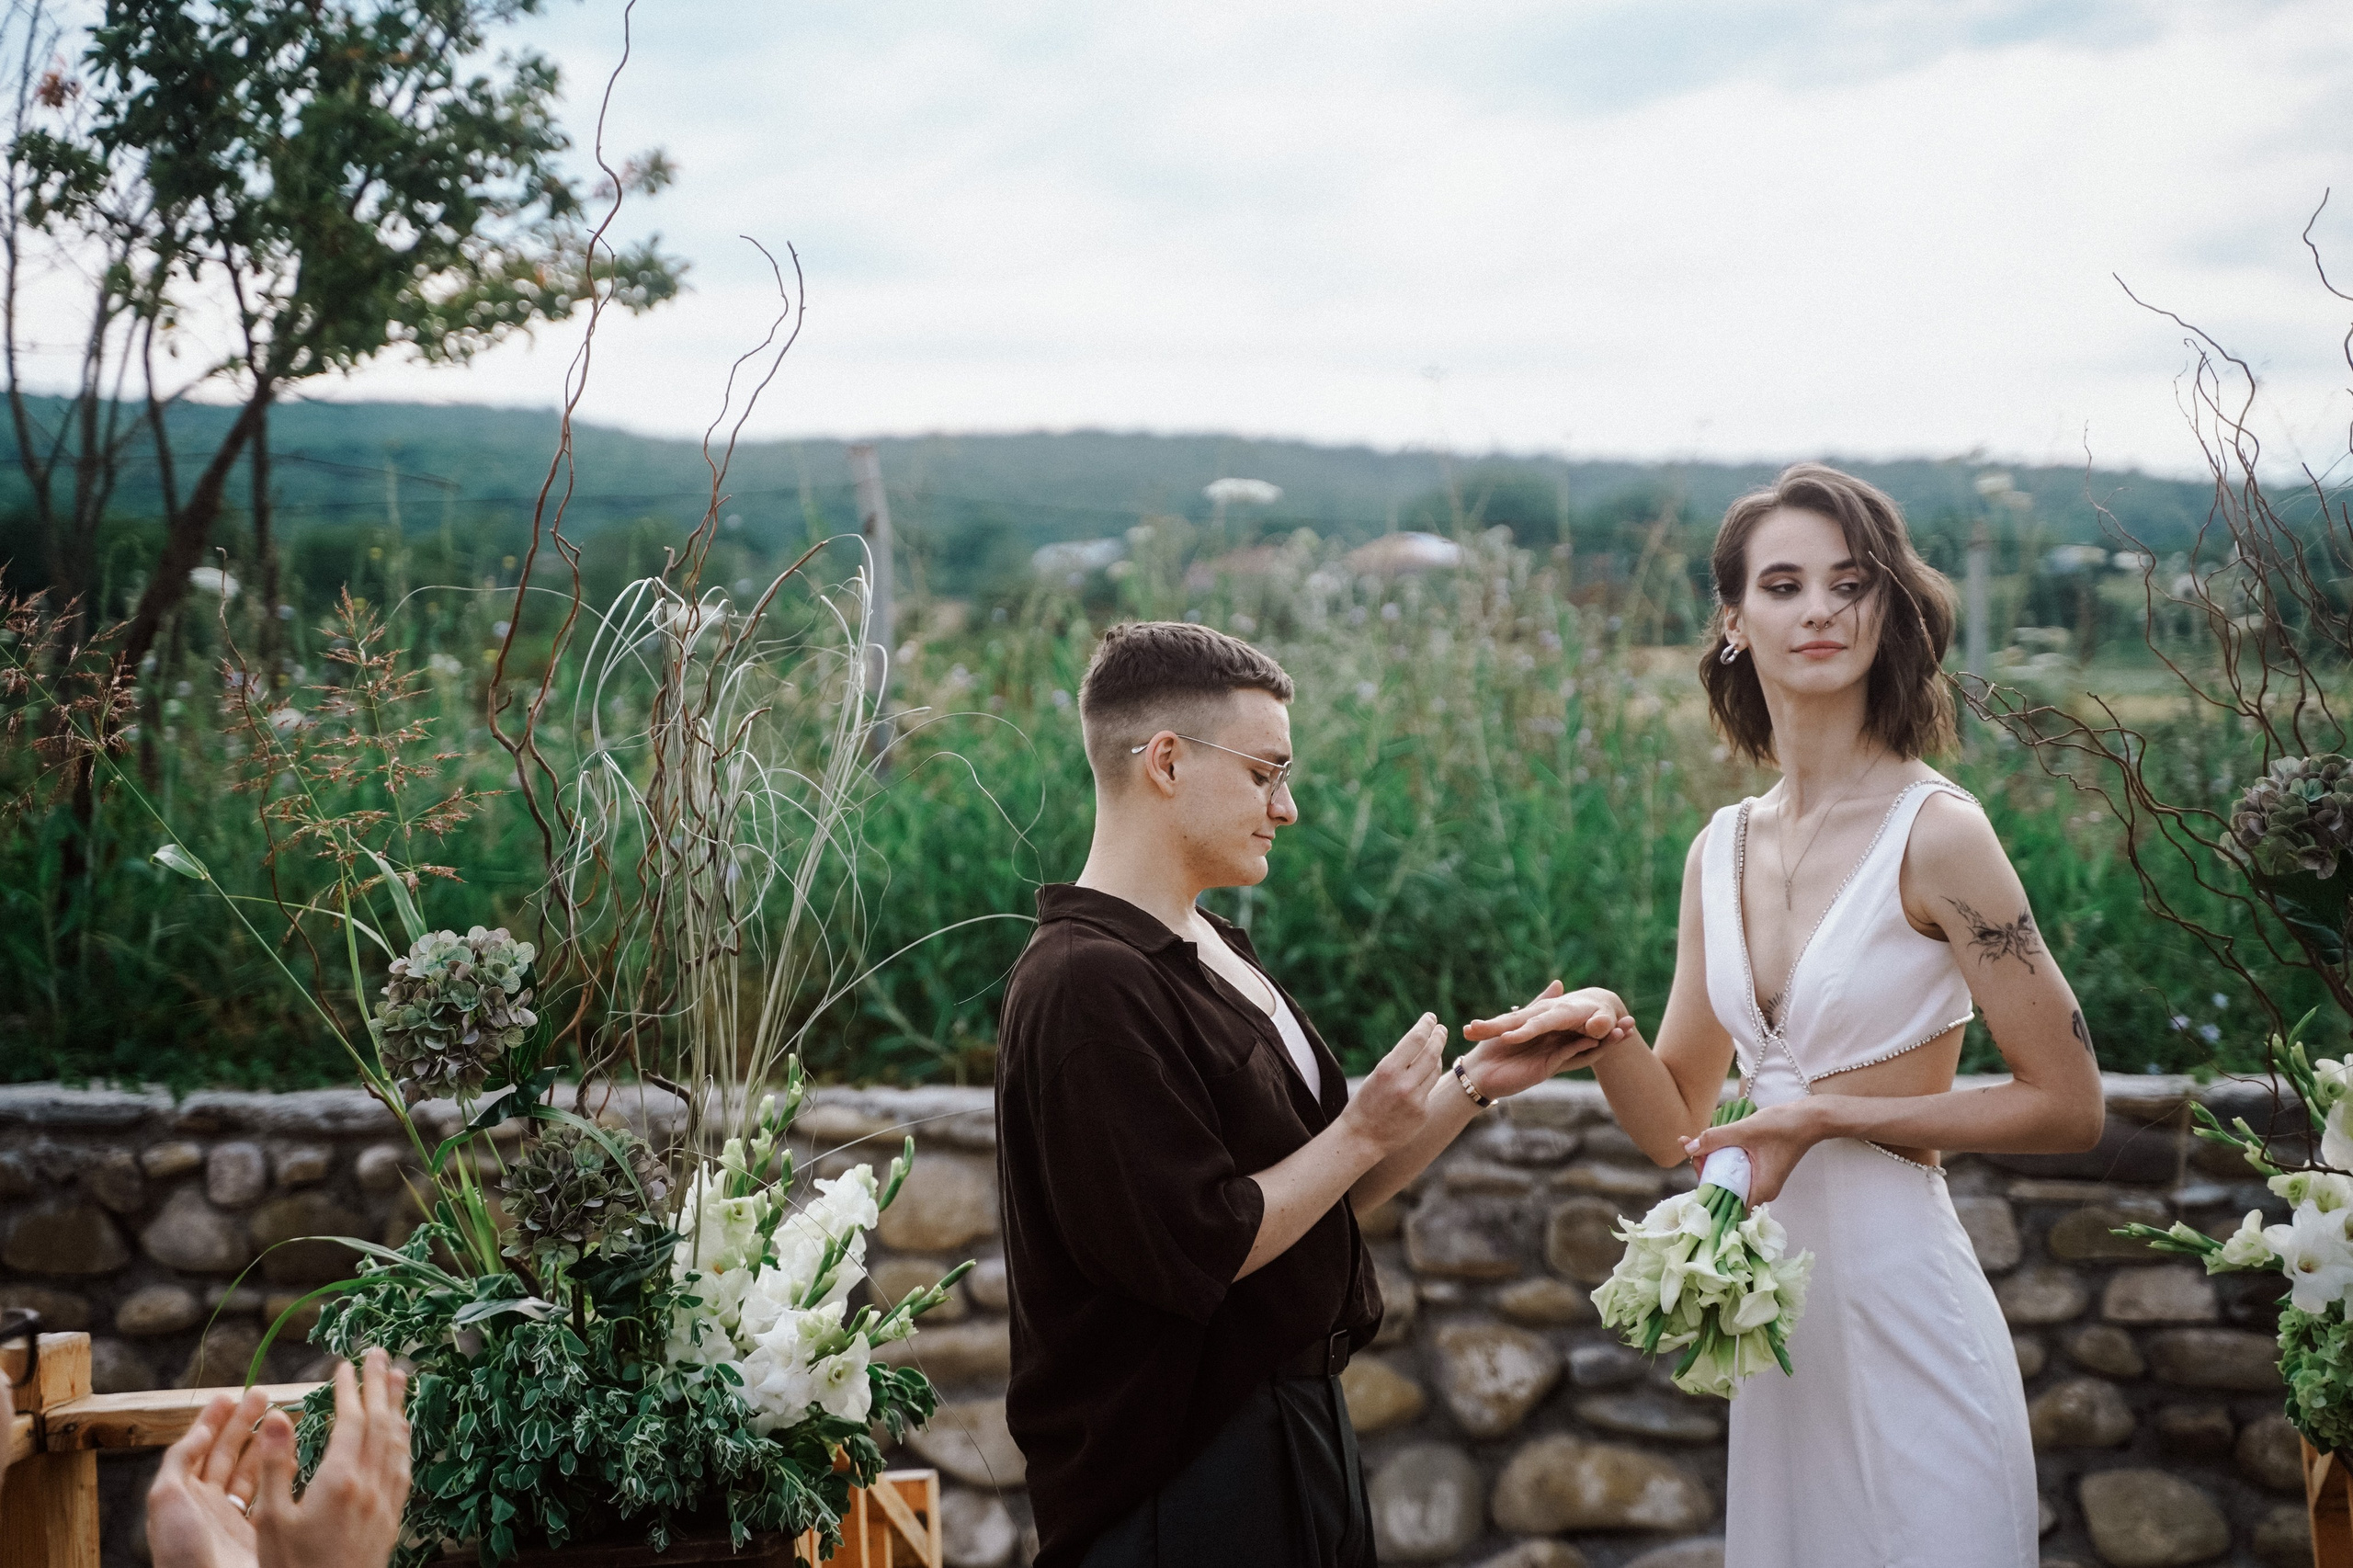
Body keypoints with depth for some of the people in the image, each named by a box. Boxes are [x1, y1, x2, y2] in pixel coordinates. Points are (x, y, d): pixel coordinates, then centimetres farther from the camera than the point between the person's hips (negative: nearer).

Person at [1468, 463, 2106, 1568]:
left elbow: (2066, 1106, -9)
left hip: (1899, 1308, -6)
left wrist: (1830, 1114, -14)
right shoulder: (1721, 852, 7)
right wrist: (1606, 1030, -9)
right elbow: (1679, 1126, 11)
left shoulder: (1933, 832, -12)